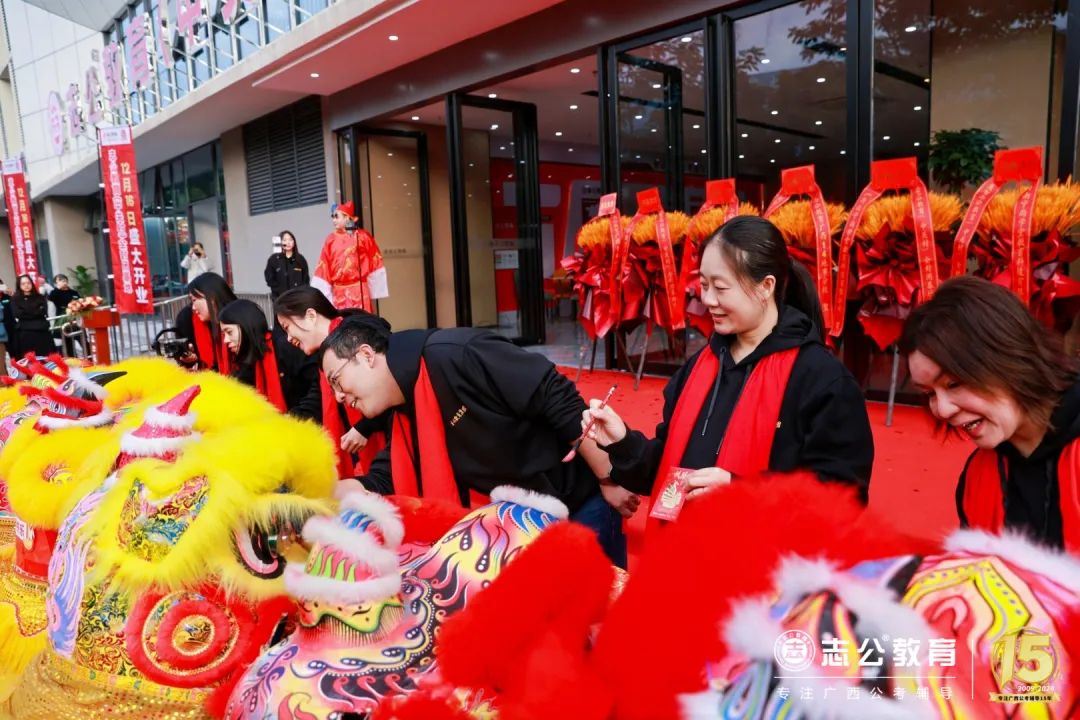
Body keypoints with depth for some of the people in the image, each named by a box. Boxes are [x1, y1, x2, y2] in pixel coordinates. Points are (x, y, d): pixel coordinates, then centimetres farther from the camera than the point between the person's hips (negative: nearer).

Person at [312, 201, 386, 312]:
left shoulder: (363, 236, -1)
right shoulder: (330, 239, 6)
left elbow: (374, 263, 2)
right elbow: (323, 268, 7)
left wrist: (373, 294, 1)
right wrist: (322, 296, 4)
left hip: (360, 290, -3)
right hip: (339, 292, 3)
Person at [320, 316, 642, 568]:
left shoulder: (452, 354, -26)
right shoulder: (404, 415, 3)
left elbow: (559, 400, -27)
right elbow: (379, 485, 6)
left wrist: (609, 482, -22)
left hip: (579, 504, -8)